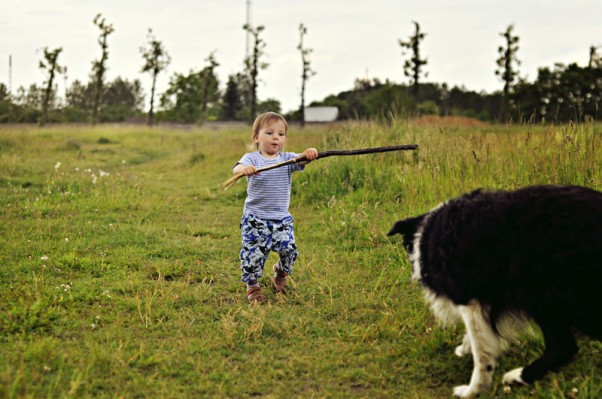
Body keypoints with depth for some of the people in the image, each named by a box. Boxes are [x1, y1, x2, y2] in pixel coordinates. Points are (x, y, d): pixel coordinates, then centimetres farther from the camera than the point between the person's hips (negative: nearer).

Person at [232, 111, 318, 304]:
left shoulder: (287, 159, 4)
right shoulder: (252, 158, -5)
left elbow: (301, 160, -14)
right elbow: (237, 168, -24)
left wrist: (309, 154, -38)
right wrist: (244, 169, -49)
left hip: (281, 218, 2)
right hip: (255, 218, -2)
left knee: (289, 249, -4)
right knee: (253, 253, -6)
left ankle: (281, 273, 29)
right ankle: (252, 286, 17)